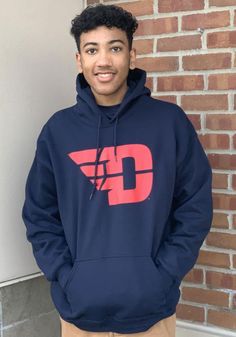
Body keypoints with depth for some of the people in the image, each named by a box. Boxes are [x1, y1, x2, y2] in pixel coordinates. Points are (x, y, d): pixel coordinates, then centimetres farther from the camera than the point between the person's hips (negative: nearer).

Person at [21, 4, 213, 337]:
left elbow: (195, 207, -1)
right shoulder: (58, 129, 2)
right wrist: (66, 277, -6)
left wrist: (162, 275, -9)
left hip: (152, 309, -1)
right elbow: (39, 215, 5)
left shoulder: (169, 121, -2)